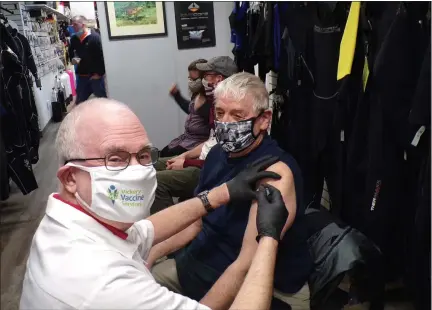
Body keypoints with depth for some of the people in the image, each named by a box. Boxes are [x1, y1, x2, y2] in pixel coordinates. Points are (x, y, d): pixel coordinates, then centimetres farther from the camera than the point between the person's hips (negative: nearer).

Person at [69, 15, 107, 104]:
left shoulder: (95, 37, -13)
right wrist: (73, 59, 3)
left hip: (96, 75, -6)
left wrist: (99, 73, -16)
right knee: (79, 102, 13)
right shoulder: (74, 39, 8)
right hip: (82, 75, 6)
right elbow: (70, 53, 26)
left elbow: (102, 56, -17)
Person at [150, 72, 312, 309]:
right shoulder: (218, 153, 0)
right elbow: (196, 222, 9)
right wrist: (149, 255, 1)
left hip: (243, 288, -7)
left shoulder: (274, 173, -26)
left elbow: (247, 267, -29)